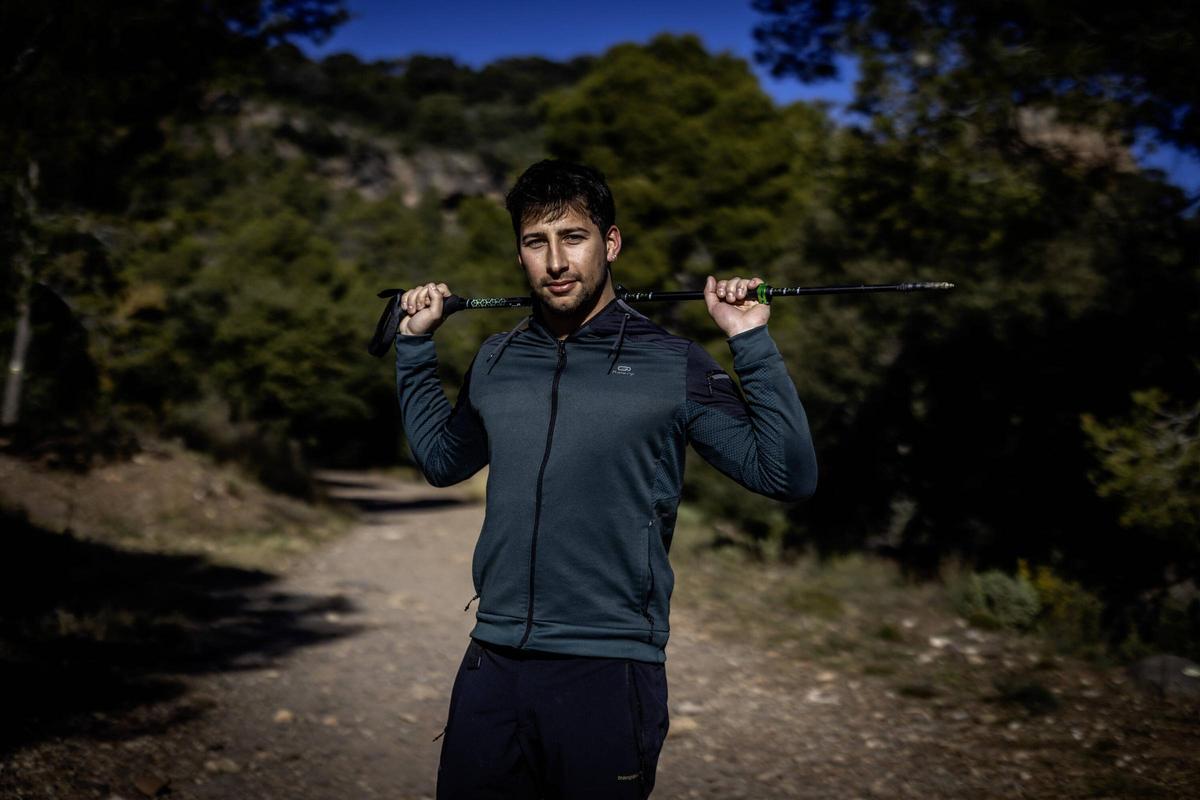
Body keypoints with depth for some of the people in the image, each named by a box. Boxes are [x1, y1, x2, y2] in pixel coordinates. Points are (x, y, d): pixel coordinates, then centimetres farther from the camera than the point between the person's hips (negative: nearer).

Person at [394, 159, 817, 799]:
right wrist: (415, 347, 20)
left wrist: (752, 343, -13)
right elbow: (441, 459, 25)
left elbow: (789, 476, -9)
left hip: (609, 673, -4)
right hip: (491, 662, 4)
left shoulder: (672, 365, -5)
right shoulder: (495, 362, 8)